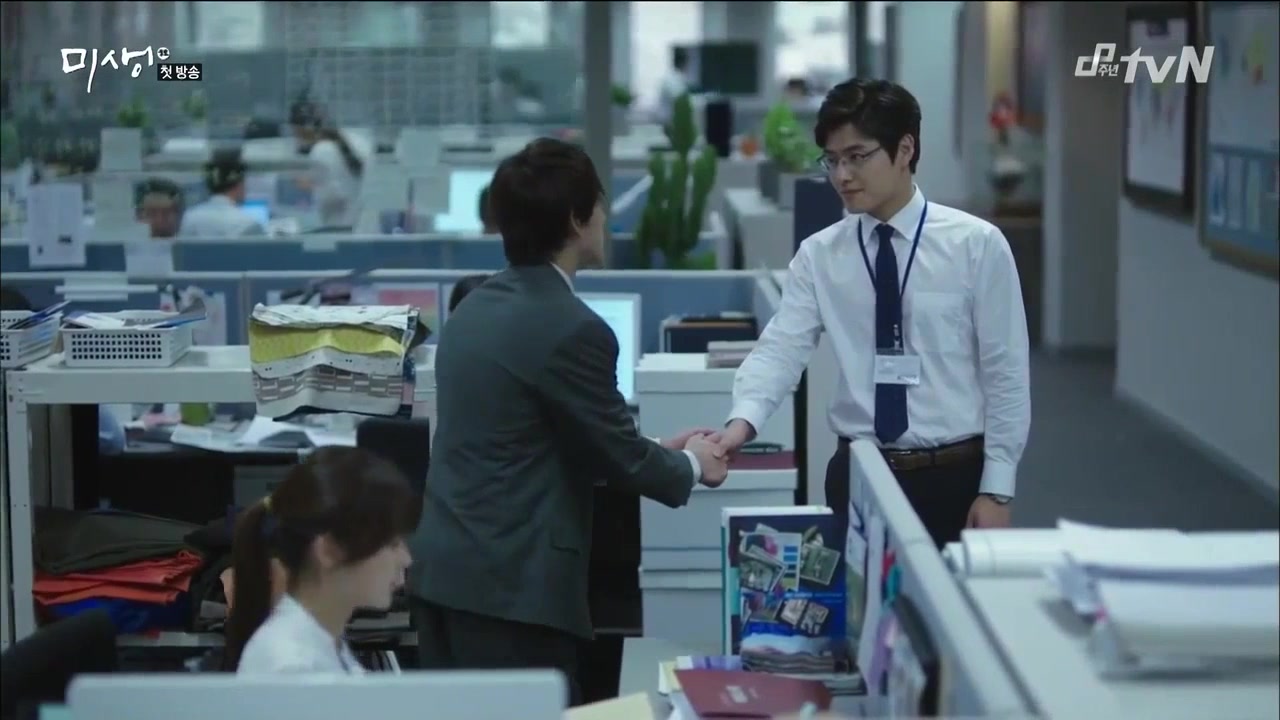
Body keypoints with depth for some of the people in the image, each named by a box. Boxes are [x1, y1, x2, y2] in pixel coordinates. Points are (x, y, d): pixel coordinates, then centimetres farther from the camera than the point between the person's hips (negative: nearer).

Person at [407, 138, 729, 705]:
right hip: (512, 585, -9)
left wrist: (656, 451, 24)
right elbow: (623, 460, -8)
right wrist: (692, 466, 12)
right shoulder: (572, 330, -16)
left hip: (441, 570, 9)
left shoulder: (474, 309, 11)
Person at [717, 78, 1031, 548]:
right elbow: (782, 348, -10)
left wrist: (996, 490, -8)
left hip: (955, 477, -2)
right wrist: (743, 421, -30)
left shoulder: (977, 244, -5)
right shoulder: (819, 254, 2)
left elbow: (1007, 374, -4)